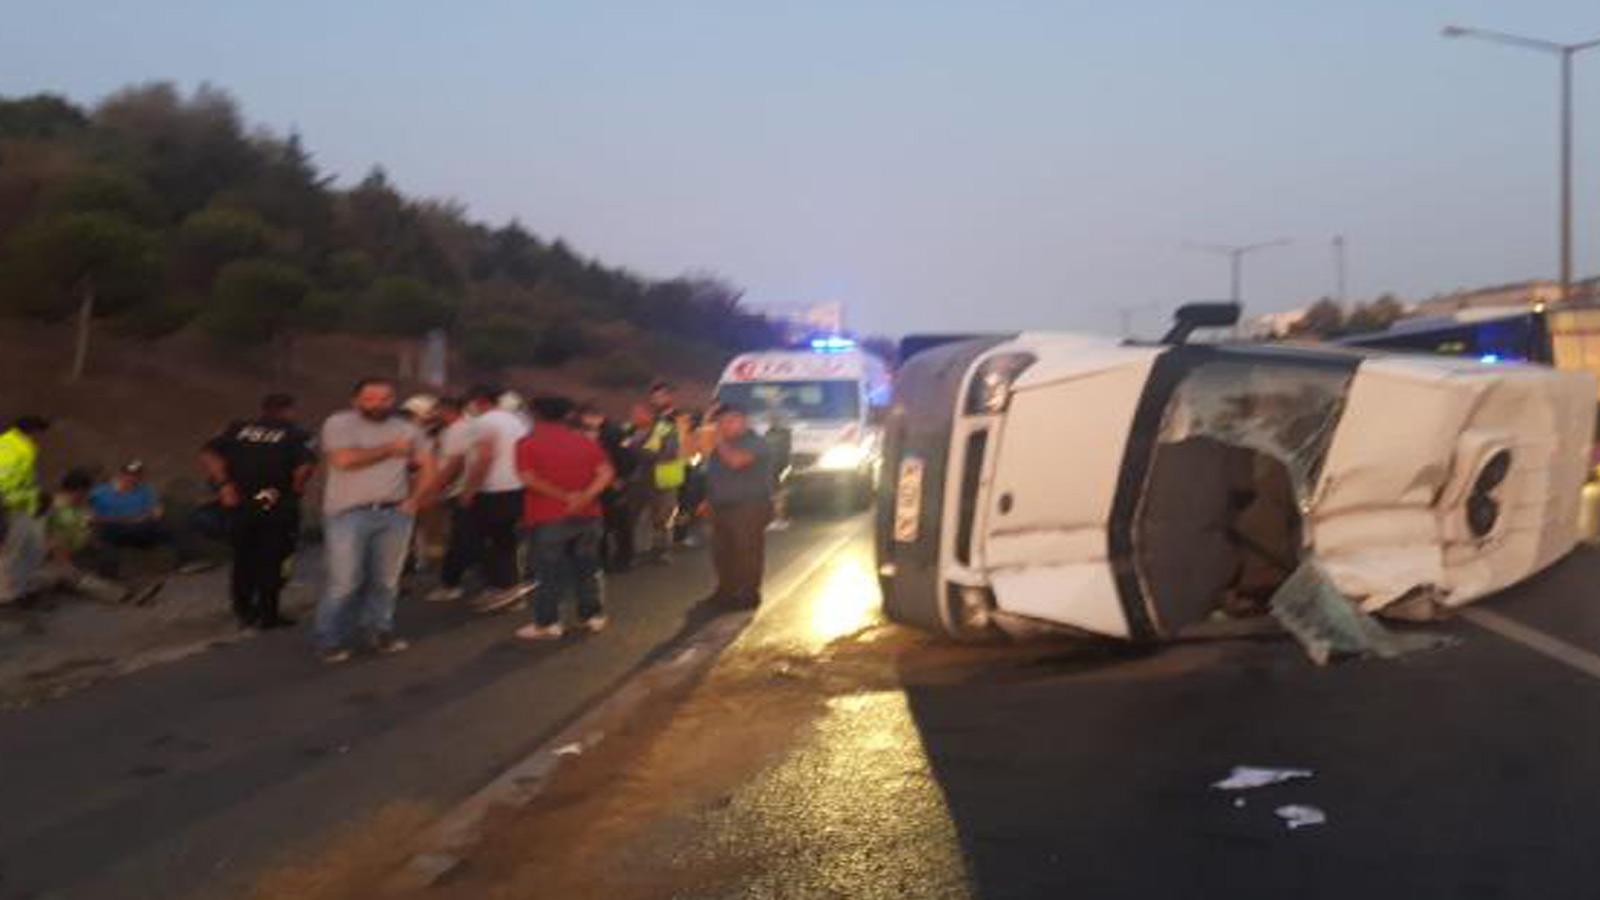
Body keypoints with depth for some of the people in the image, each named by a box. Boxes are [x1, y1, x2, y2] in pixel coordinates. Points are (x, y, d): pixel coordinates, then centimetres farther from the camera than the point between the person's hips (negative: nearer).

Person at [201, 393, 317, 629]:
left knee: (243, 559, 17)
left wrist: (224, 483, -1)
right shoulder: (296, 435, -1)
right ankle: (268, 615, 8)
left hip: (241, 504, 4)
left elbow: (208, 455, -2)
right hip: (277, 505, -3)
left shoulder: (238, 429, 10)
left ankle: (243, 610, 23)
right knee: (272, 561, 6)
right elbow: (305, 466, -18)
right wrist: (297, 488, -1)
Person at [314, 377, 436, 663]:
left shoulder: (407, 429, 12)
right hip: (349, 514, -4)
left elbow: (427, 466, 17)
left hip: (395, 514, 4)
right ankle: (331, 640, 6)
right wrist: (389, 449, -7)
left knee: (386, 579, 8)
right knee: (345, 581, -5)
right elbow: (345, 459, -17)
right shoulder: (339, 423, -2)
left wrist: (414, 499, 2)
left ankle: (380, 631, 22)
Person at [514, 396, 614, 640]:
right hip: (586, 515, 4)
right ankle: (593, 615, 19)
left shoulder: (528, 444, -3)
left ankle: (547, 624, 2)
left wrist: (564, 496, -16)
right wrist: (586, 496, -13)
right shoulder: (585, 442, 10)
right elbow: (606, 473, -1)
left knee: (549, 571, 1)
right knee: (587, 567, 13)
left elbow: (529, 478, -15)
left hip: (549, 517, -4)